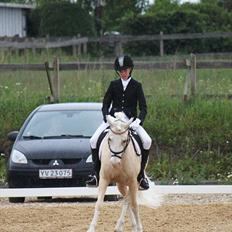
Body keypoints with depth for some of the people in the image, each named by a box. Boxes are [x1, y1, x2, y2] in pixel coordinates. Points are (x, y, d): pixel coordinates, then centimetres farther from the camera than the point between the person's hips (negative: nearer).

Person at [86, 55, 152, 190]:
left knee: (147, 141, -25)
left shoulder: (136, 86, 4)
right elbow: (105, 105, 7)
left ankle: (141, 175, -11)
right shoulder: (114, 85, 9)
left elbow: (143, 108, -1)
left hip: (131, 119, -2)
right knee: (94, 140, -18)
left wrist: (138, 121, -20)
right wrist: (107, 117, -13)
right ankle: (97, 175, -10)